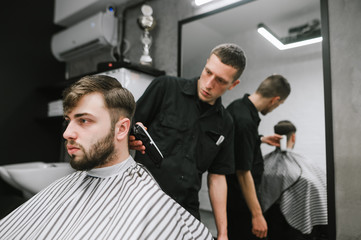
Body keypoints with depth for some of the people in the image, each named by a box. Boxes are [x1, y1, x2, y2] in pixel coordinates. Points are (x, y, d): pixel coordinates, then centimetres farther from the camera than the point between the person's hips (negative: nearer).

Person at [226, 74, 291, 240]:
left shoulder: (237, 105, 1)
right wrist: (257, 215, -19)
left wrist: (261, 139, 25)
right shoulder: (246, 121, -28)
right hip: (238, 199, -9)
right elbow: (243, 172, -26)